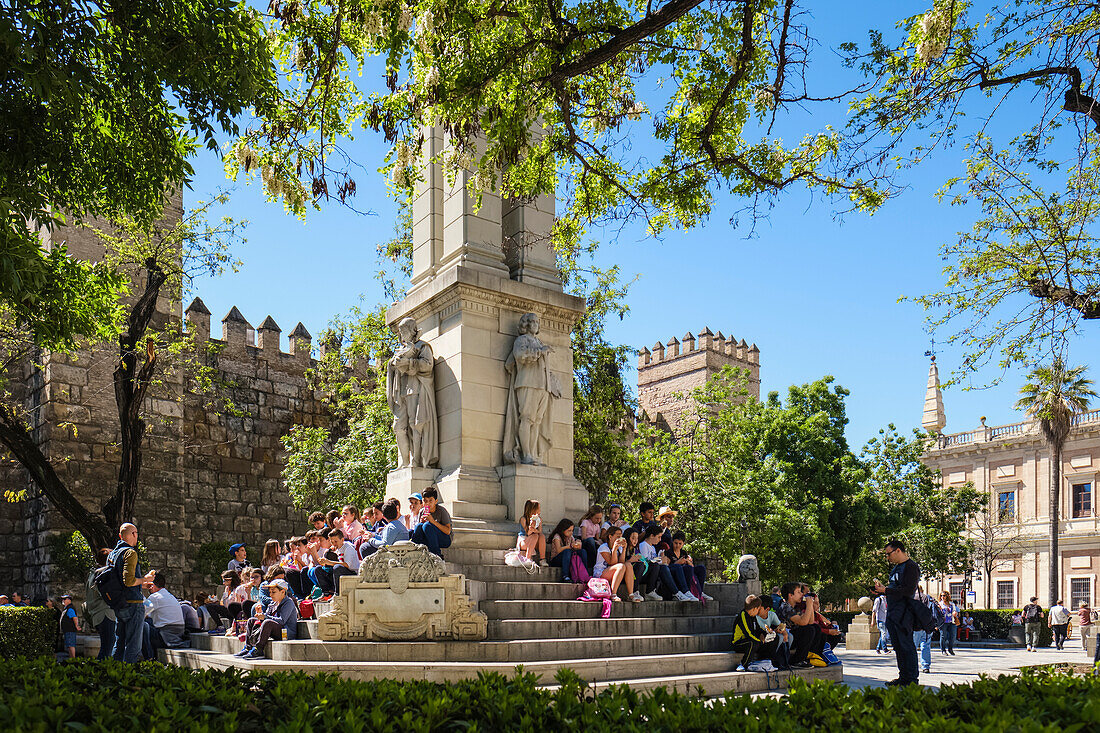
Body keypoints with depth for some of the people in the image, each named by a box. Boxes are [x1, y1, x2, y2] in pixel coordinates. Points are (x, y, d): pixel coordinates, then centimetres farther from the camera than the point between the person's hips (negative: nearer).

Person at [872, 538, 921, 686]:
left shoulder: (911, 567, -10)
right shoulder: (896, 567, 19)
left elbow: (908, 590, -20)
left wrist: (886, 590, -19)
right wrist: (882, 589, 8)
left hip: (903, 613, -10)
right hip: (892, 613, 10)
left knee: (906, 645, -6)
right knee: (898, 646, 12)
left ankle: (912, 678, -1)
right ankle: (903, 677, 19)